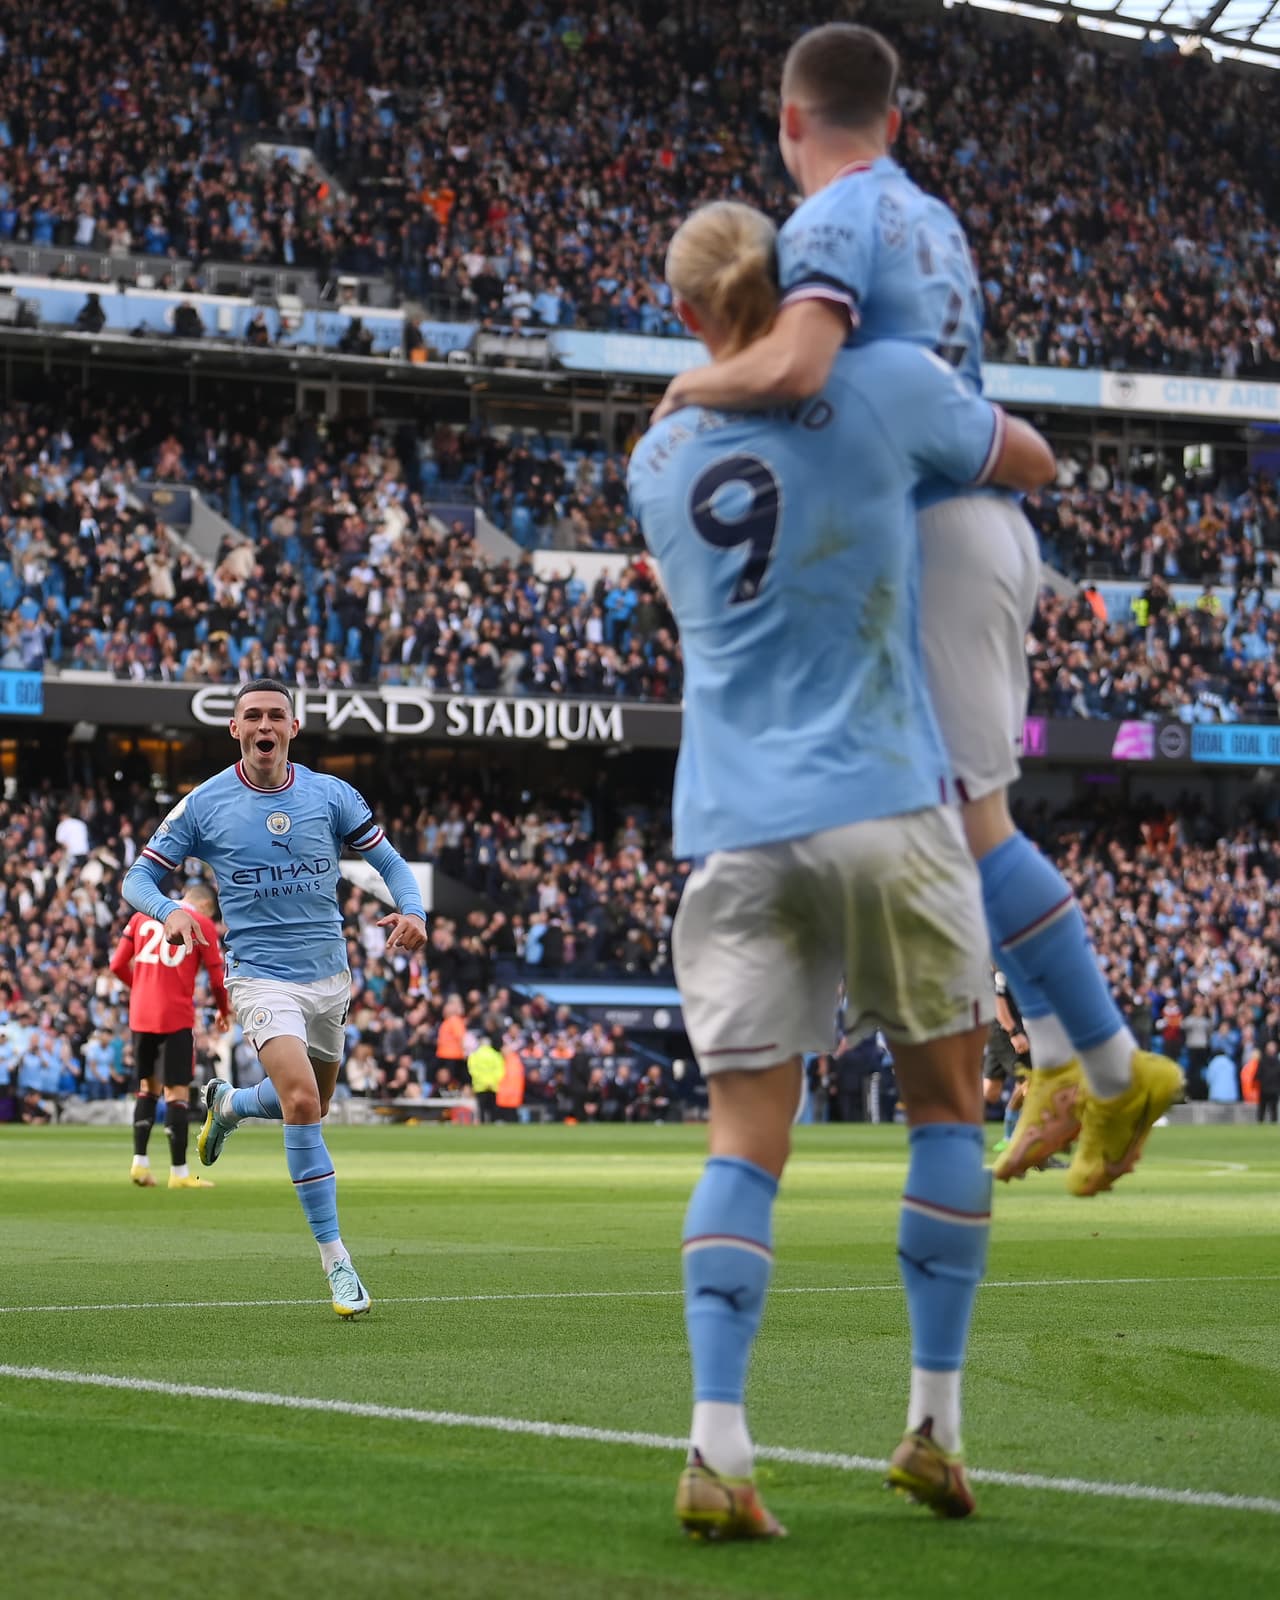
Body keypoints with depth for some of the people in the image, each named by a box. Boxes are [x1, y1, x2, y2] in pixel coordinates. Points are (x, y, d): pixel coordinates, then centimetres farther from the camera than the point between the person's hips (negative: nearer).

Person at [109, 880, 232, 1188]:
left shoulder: (142, 916, 12)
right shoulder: (202, 923, 1)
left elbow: (118, 965, 11)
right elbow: (218, 977, 0)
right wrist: (224, 1011, 16)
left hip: (140, 1015, 4)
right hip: (177, 1017, -4)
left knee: (148, 1087, 16)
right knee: (177, 1092, -1)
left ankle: (139, 1162, 8)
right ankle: (179, 1172, 0)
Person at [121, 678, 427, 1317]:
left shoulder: (330, 794, 1)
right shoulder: (204, 804, -4)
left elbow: (388, 860, 7)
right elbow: (139, 876, 1)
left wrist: (412, 911, -14)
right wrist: (169, 911, -22)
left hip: (328, 975, 4)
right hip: (261, 977, -4)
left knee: (310, 1106, 17)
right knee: (301, 1101, -24)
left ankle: (227, 1103, 51)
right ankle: (336, 1262, -17)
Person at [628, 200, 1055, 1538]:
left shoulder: (657, 460, 10)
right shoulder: (883, 386, -2)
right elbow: (1034, 465, 14)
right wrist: (960, 426, 34)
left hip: (730, 831, 3)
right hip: (879, 812, -3)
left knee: (744, 1140, 2)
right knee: (945, 1102, 13)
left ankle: (717, 1449, -12)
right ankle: (933, 1430, 13)